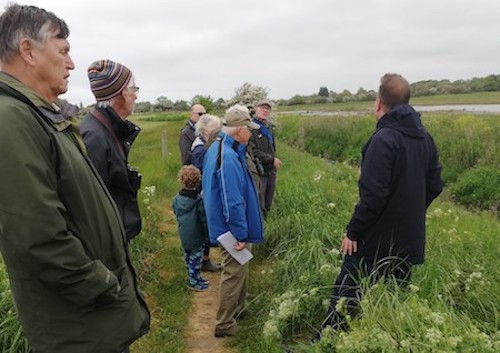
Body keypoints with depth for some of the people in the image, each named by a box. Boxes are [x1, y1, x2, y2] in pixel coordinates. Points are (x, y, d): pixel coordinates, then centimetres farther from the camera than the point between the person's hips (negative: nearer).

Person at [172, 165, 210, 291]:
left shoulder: (176, 199, -7)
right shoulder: (199, 200, -23)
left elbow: (176, 215, 7)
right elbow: (204, 219, -17)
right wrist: (207, 233, -3)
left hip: (183, 235, 6)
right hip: (197, 237, -6)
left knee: (188, 257, 19)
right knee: (195, 259, 9)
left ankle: (194, 277, 36)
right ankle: (193, 282, 20)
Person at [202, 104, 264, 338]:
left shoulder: (217, 148, 5)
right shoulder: (229, 158, -29)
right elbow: (233, 202, -28)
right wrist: (241, 234, -20)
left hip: (223, 224, 10)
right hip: (232, 228, -10)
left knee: (239, 269, 25)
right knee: (234, 274, 5)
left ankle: (238, 308, 43)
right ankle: (224, 325, 20)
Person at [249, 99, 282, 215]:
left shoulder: (268, 127, 14)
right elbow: (252, 151, -19)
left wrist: (274, 160, 10)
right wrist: (272, 160, -14)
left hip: (271, 171, 8)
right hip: (258, 172, -8)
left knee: (268, 205, 16)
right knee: (259, 206, -3)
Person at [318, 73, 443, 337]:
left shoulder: (384, 139, -20)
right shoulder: (425, 138, 4)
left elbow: (373, 195, -24)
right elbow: (434, 186, 11)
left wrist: (353, 231, -14)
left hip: (377, 239, -7)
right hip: (409, 238, 8)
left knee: (345, 296, 4)